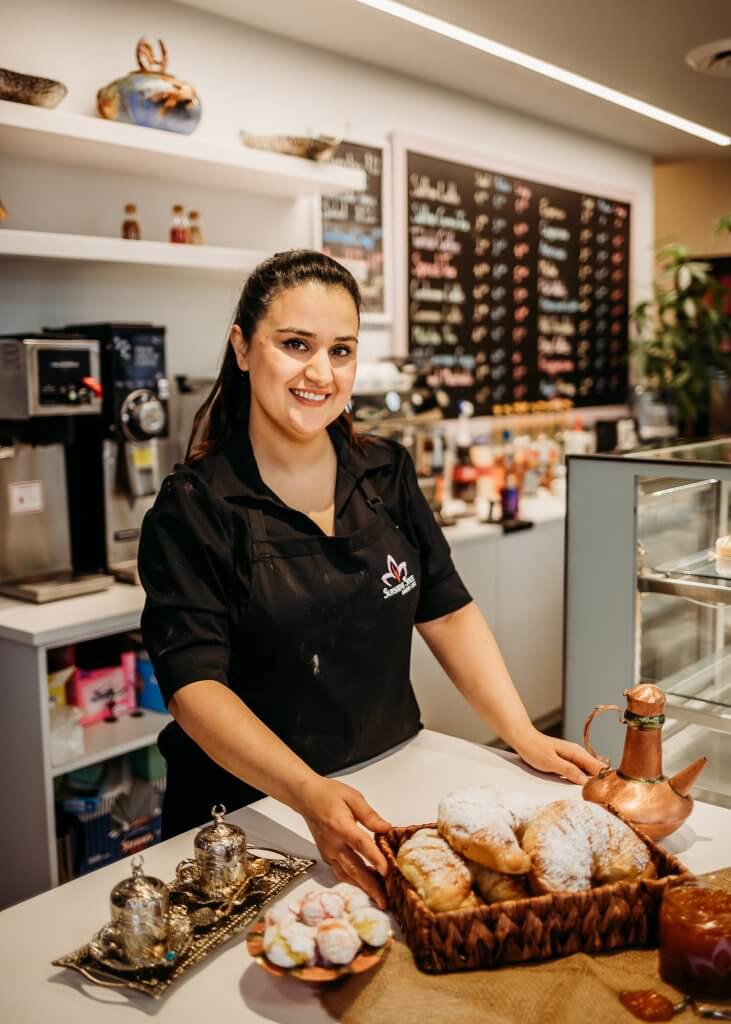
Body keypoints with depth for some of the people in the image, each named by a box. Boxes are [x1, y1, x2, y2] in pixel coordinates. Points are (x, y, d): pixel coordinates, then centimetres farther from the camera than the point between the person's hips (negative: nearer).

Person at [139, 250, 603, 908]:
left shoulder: (388, 473, 4)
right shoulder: (194, 507, -11)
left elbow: (448, 614, 8)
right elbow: (195, 686, -17)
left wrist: (525, 737, -1)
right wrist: (310, 795, -30)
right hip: (248, 814, -3)